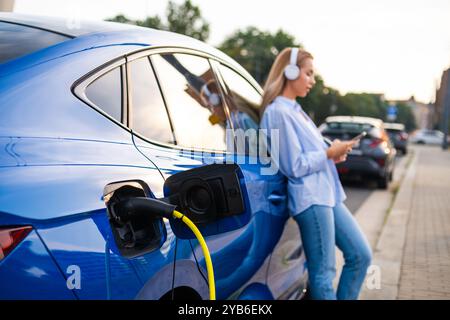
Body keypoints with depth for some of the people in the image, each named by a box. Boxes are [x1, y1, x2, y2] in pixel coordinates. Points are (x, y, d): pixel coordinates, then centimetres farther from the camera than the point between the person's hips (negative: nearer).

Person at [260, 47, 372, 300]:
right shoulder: (277, 112, -13)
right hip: (311, 198, -10)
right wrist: (329, 153, -9)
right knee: (323, 273, -3)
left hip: (328, 194, 10)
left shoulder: (295, 109, 18)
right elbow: (295, 166, -17)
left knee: (361, 255, 11)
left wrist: (333, 153, 6)